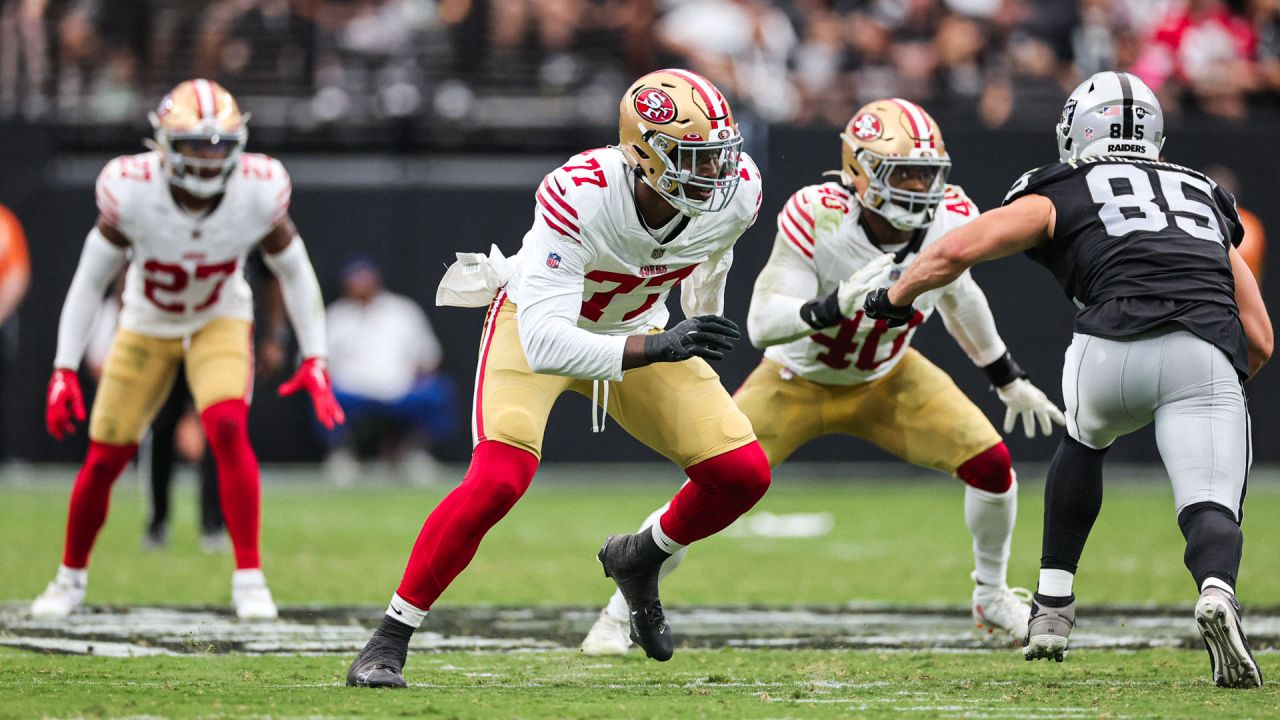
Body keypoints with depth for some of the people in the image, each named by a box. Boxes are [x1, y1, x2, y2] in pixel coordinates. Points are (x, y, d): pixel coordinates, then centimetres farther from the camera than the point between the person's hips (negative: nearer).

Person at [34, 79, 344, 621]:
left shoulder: (259, 191, -25)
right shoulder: (131, 190, -28)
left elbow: (294, 272, -7)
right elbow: (90, 279, -15)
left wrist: (314, 360, -9)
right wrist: (64, 369, -16)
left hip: (219, 321, 0)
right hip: (148, 326, 0)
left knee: (228, 429, -26)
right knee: (104, 458, 2)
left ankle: (248, 578, -19)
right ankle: (70, 579, 25)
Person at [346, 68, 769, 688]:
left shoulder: (737, 192, -23)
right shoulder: (580, 196, -39)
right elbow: (545, 343, -45)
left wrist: (702, 332, 22)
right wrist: (659, 348, -55)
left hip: (635, 330, 5)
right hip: (537, 319, -5)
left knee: (742, 473, -7)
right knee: (499, 479, -26)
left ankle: (640, 559, 24)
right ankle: (388, 641, -12)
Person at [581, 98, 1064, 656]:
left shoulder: (950, 221, -19)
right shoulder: (818, 218, -34)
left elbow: (958, 297, 4)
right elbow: (761, 323, -39)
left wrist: (1010, 380, 14)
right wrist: (832, 307, -58)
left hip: (886, 379, 4)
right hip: (799, 381, -4)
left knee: (991, 464, -10)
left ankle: (992, 598, 18)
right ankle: (617, 616, 6)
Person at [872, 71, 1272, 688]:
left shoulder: (1061, 195, 24)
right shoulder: (1206, 202, 34)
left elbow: (956, 250, 13)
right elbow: (1260, 340, 30)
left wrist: (895, 299, 32)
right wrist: (1211, 391, 46)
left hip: (1114, 348, -1)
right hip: (1208, 357, 1)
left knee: (1085, 441, 31)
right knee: (1212, 512, -4)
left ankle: (1052, 606, 30)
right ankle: (1216, 592, -38)